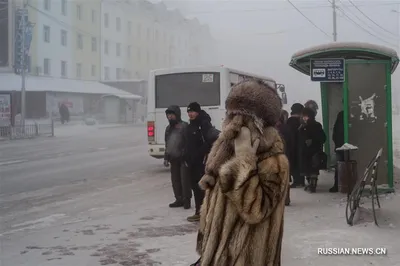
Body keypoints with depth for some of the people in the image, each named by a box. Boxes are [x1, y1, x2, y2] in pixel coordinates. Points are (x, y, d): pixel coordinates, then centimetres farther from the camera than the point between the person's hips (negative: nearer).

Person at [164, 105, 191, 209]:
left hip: (183, 158, -8)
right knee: (175, 180, 11)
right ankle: (179, 199, 20)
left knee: (184, 180, -4)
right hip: (173, 159, 8)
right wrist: (166, 158, 19)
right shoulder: (168, 128, 16)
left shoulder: (184, 126, -8)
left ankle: (186, 200, 4)